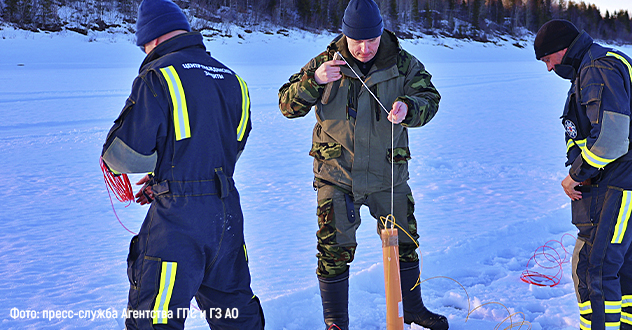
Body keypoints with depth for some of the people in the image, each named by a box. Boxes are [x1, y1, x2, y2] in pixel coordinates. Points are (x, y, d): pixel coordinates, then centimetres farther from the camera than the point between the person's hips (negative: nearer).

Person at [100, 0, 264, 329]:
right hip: (228, 212, 7)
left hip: (178, 218, -7)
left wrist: (111, 159, 10)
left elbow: (127, 153, -14)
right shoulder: (231, 79, 12)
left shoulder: (158, 77, -11)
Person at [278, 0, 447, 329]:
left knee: (404, 243, 15)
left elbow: (429, 98, -11)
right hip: (336, 175, -2)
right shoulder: (325, 62, -6)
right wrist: (313, 80, -27)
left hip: (389, 176, 2)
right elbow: (288, 104, -8)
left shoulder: (403, 64, -3)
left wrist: (407, 107, -34)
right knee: (335, 249, 1)